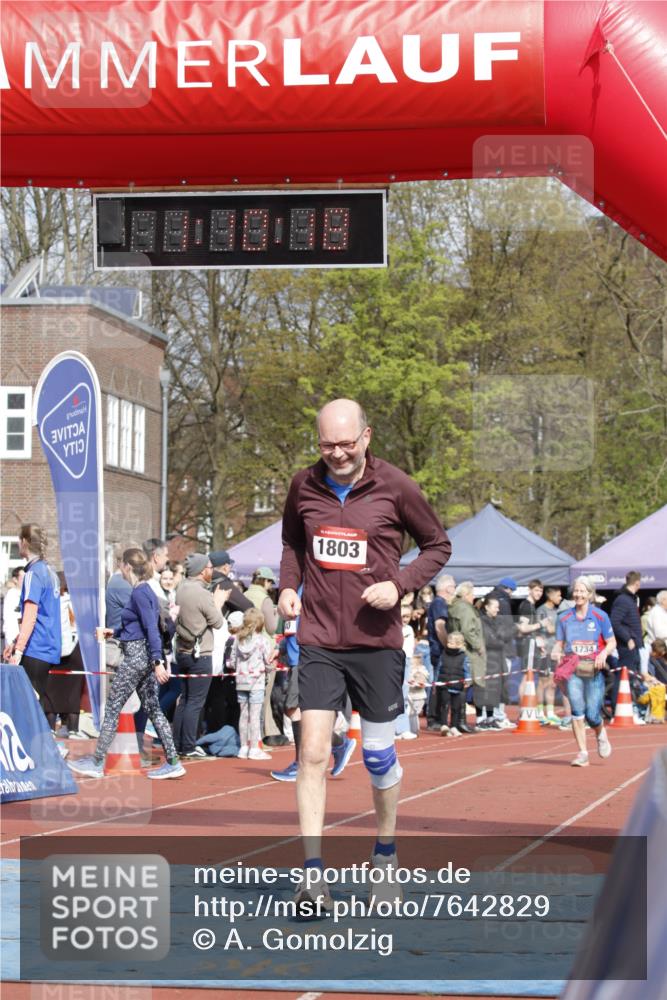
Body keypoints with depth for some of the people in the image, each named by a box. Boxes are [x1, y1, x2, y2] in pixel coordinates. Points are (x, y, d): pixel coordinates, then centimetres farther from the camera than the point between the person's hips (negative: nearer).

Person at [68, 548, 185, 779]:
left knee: (112, 708, -1)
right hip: (144, 656, 10)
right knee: (152, 708, 9)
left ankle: (97, 763, 5)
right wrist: (113, 632, 27)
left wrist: (158, 662, -27)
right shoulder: (145, 590, 12)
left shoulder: (140, 592, -16)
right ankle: (173, 762, 7)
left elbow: (151, 628, -22)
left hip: (136, 656, -10)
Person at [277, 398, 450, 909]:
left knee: (380, 753, 8)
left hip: (377, 640, -1)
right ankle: (313, 874, -9)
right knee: (313, 752, -10)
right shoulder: (304, 486, 3)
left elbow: (438, 545, 6)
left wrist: (399, 584, -10)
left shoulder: (395, 487, -5)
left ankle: (386, 854, 31)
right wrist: (289, 585, 3)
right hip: (319, 640, 1)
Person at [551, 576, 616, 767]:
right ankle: (582, 753, -4)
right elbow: (559, 643, 10)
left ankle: (601, 734, 32)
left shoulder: (600, 616, 0)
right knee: (577, 711, -10)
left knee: (592, 714, -4)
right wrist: (556, 652, -12)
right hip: (572, 669, 2)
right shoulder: (564, 618, 6)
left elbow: (612, 643, 3)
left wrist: (604, 654, -17)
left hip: (594, 670, -2)